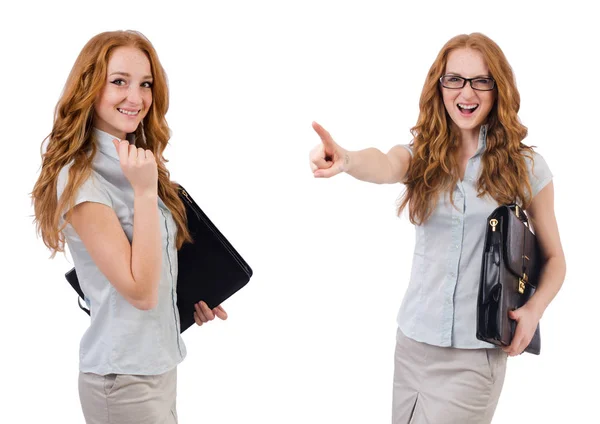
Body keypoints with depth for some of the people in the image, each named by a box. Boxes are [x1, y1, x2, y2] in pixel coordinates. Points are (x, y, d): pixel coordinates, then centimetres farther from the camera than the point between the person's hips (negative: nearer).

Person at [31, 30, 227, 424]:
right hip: (124, 378, -8)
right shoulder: (80, 179, -20)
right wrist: (145, 191, -26)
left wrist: (192, 295, 5)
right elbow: (141, 291, -22)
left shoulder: (135, 160, 5)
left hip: (160, 359, 8)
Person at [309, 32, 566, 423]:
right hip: (414, 342, 3)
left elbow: (554, 258, 6)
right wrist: (346, 159, -47)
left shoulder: (526, 167, -3)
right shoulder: (422, 156, 1)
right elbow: (383, 165, -24)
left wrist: (534, 309, -13)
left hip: (477, 352, -3)